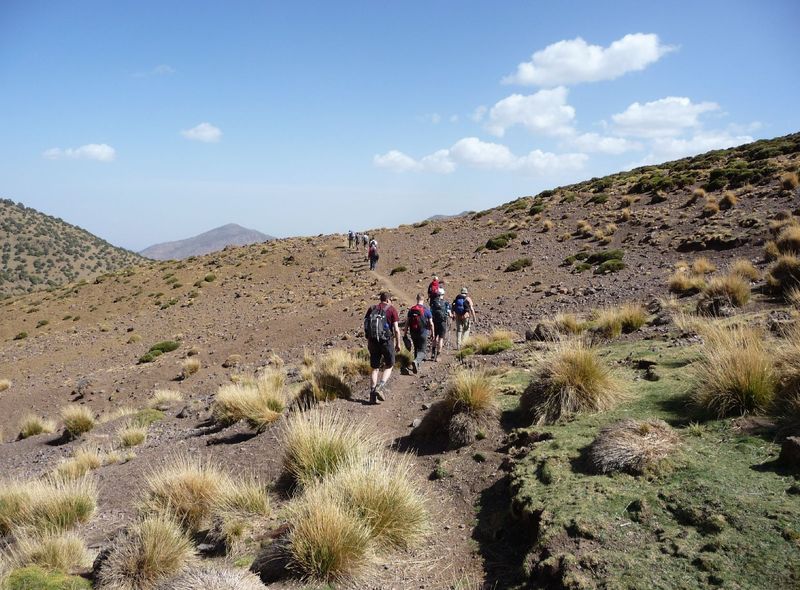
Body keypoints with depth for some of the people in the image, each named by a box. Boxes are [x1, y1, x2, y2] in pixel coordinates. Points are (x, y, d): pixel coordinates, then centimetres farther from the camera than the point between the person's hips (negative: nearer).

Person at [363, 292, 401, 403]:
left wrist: (368, 342, 18)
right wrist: (398, 343, 2)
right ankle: (380, 387, -7)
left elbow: (366, 326, 10)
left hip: (373, 341, 4)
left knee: (374, 368, 11)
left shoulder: (372, 309, 10)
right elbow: (396, 329, -7)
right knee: (389, 366, 13)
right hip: (387, 341, -4)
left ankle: (372, 394, 8)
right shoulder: (391, 309, -2)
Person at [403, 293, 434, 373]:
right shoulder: (426, 310, -7)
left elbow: (407, 322, 3)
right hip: (423, 333, -3)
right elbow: (431, 323, -5)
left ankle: (417, 366, 27)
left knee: (416, 349, 21)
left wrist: (405, 333, 12)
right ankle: (416, 361, -26)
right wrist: (433, 333, 7)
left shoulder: (411, 310, 1)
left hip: (413, 333, 3)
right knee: (422, 350, 2)